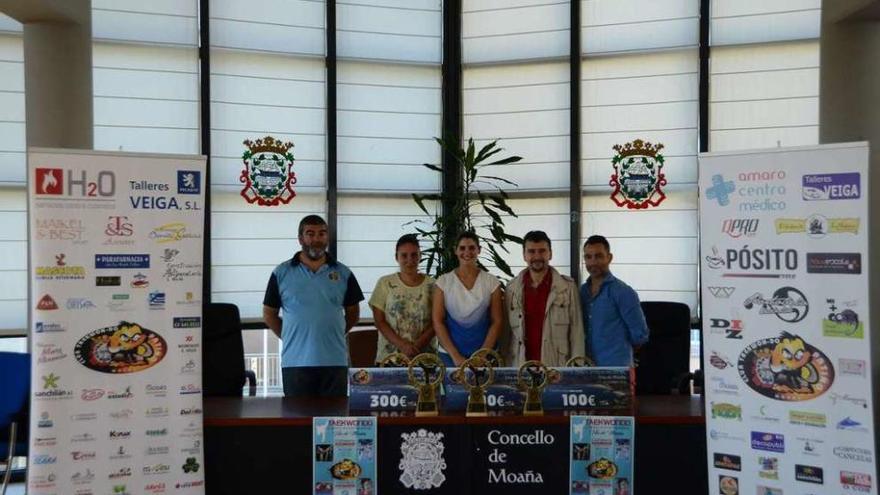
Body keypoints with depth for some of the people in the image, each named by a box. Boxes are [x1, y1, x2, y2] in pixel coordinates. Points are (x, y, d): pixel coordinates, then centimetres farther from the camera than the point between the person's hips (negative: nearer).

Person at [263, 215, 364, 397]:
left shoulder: (343, 273, 6)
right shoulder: (281, 273, 3)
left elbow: (353, 313, 15)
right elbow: (269, 314, 9)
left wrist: (334, 334, 7)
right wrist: (289, 337, 3)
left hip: (335, 362, 1)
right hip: (295, 362, -1)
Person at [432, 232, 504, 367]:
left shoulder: (492, 282, 0)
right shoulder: (443, 282, -1)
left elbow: (497, 322, -1)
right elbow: (438, 322, -3)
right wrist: (455, 356, -10)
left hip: (484, 353, 0)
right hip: (449, 354, 0)